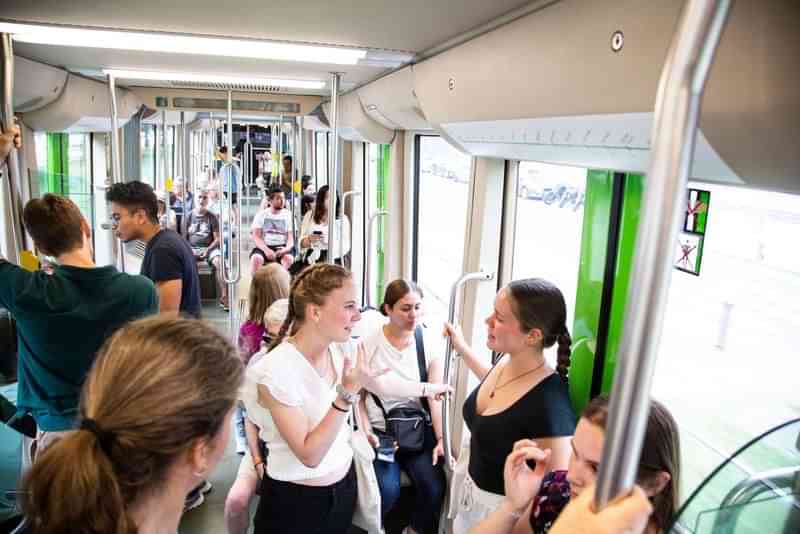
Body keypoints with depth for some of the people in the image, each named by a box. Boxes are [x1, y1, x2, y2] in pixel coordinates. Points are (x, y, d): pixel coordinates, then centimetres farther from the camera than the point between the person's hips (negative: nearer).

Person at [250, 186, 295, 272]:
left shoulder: (288, 215, 9)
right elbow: (256, 236, -1)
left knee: (289, 258, -33)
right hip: (264, 247, 0)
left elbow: (291, 236, 4)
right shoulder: (261, 215, 7)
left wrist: (287, 248, -19)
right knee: (256, 258, -32)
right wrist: (266, 250, -20)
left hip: (281, 247, 0)